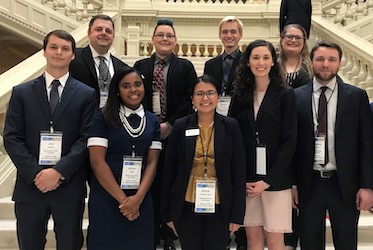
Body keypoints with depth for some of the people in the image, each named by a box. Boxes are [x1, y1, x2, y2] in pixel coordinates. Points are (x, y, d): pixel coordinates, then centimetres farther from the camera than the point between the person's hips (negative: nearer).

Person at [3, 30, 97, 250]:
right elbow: (11, 138, 1)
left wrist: (59, 171, -14)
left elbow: (86, 138, -4)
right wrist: (35, 173, -10)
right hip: (30, 185, 1)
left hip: (69, 186, -1)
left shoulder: (86, 94, 3)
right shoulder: (22, 92, 7)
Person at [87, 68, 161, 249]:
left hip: (141, 200, 3)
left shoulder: (152, 121, 7)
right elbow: (97, 161, -10)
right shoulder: (103, 118, -4)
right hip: (106, 199, -3)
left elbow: (152, 161, 3)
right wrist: (122, 198, -12)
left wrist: (138, 198, -10)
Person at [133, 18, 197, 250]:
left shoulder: (185, 66, 6)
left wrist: (170, 124, -10)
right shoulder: (140, 66, 10)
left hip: (175, 134, -1)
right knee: (150, 183, 4)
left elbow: (190, 100, -2)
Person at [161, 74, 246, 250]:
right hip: (187, 207, 1)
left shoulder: (230, 126, -1)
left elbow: (239, 172, 0)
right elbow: (169, 171, 2)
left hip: (220, 208, 0)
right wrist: (167, 213, 2)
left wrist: (237, 214, -3)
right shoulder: (180, 126, 0)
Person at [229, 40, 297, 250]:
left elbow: (289, 141, -7)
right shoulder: (240, 95, 7)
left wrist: (268, 180, -11)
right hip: (247, 180, 3)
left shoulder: (285, 94, -2)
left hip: (275, 179, -3)